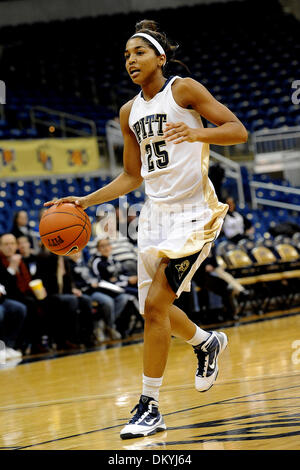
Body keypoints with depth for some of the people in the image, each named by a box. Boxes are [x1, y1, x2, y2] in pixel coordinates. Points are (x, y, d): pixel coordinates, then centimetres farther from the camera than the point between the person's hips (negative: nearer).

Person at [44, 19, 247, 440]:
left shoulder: (184, 90, -6)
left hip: (193, 212, -7)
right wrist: (85, 202, 9)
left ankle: (149, 407, -9)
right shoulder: (129, 112, 13)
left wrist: (196, 133, -30)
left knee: (155, 303, -16)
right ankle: (207, 343, 44)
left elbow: (238, 131, -12)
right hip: (155, 212, 7)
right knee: (154, 308, 13)